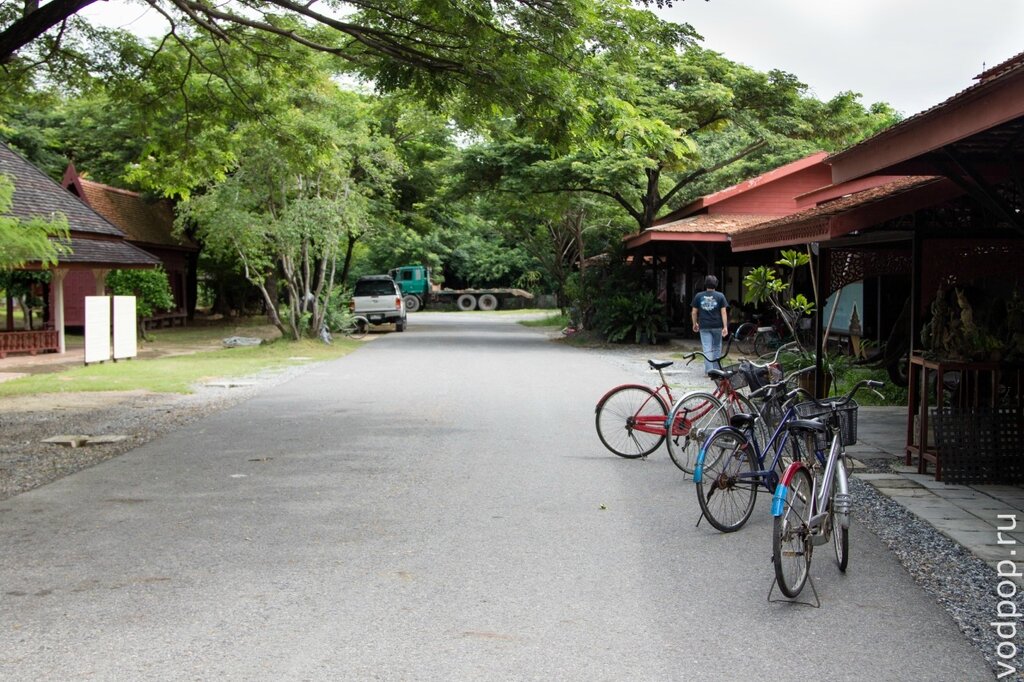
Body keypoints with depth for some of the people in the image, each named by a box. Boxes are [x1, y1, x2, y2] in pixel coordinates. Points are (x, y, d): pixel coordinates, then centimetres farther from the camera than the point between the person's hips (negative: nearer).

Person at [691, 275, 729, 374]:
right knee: (717, 347, 16)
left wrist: (695, 324, 18)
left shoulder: (698, 296, 2)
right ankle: (716, 368, 20)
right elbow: (723, 312, -6)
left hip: (704, 326, 0)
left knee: (707, 349, -1)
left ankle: (709, 370, -8)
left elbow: (694, 312, 4)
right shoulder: (720, 296, -2)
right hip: (717, 326, 0)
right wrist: (725, 327, -7)